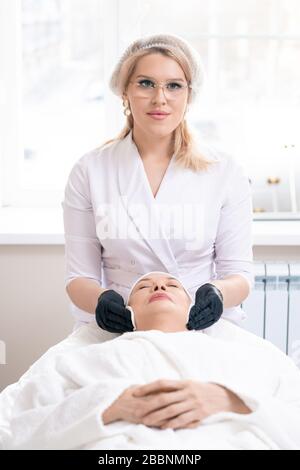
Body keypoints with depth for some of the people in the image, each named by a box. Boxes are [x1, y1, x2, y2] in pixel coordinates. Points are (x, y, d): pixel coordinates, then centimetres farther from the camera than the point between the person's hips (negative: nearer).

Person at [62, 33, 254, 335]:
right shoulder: (89, 171, 3)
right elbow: (79, 275, 4)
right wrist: (101, 299, -19)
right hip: (119, 331, 0)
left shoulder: (225, 171, 2)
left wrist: (218, 294, -19)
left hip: (204, 329, 0)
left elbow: (239, 272, 4)